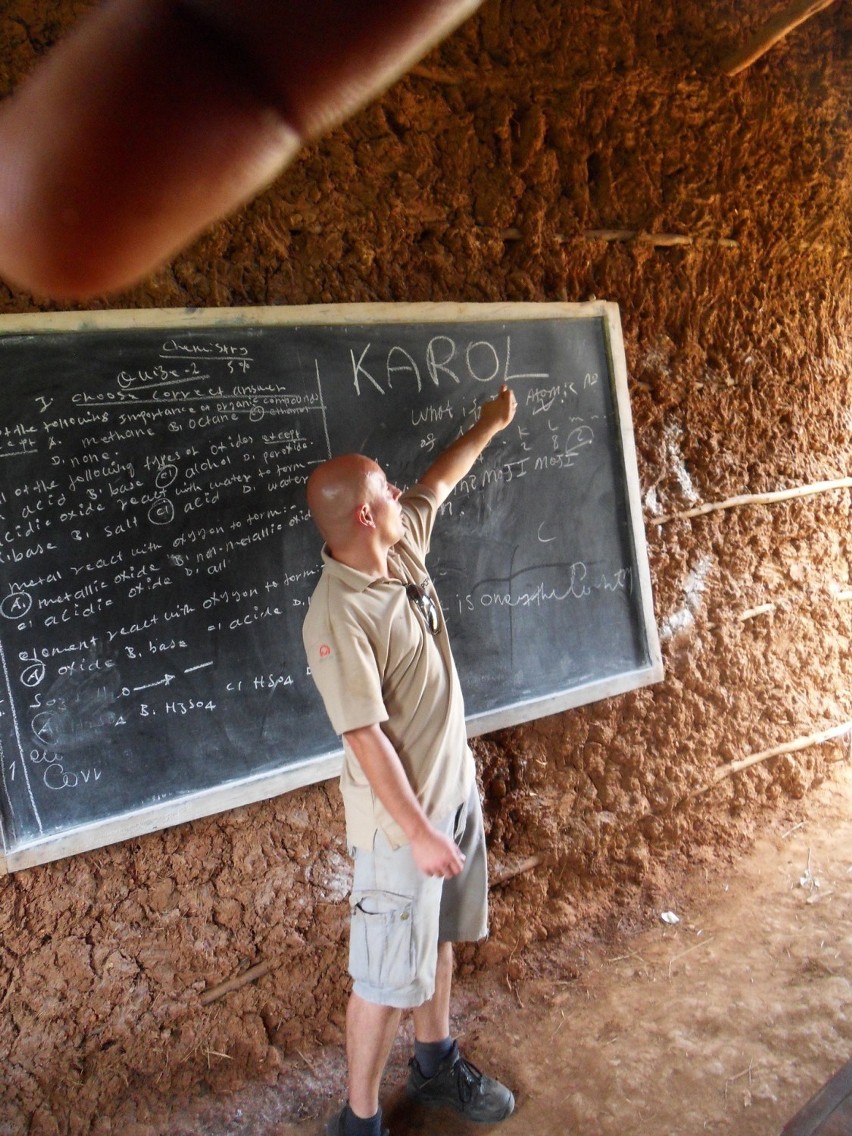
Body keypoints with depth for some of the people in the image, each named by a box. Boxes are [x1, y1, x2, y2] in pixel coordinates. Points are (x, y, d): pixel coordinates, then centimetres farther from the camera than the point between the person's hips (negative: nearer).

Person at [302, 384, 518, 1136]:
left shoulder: (405, 551, -3)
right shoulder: (339, 615, -27)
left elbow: (440, 481, 16)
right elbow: (366, 738, -25)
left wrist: (490, 426, 29)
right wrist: (419, 831, -21)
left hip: (456, 787, 8)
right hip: (401, 817, -8)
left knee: (439, 939, 24)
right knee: (389, 975, 8)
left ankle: (436, 1064, 46)